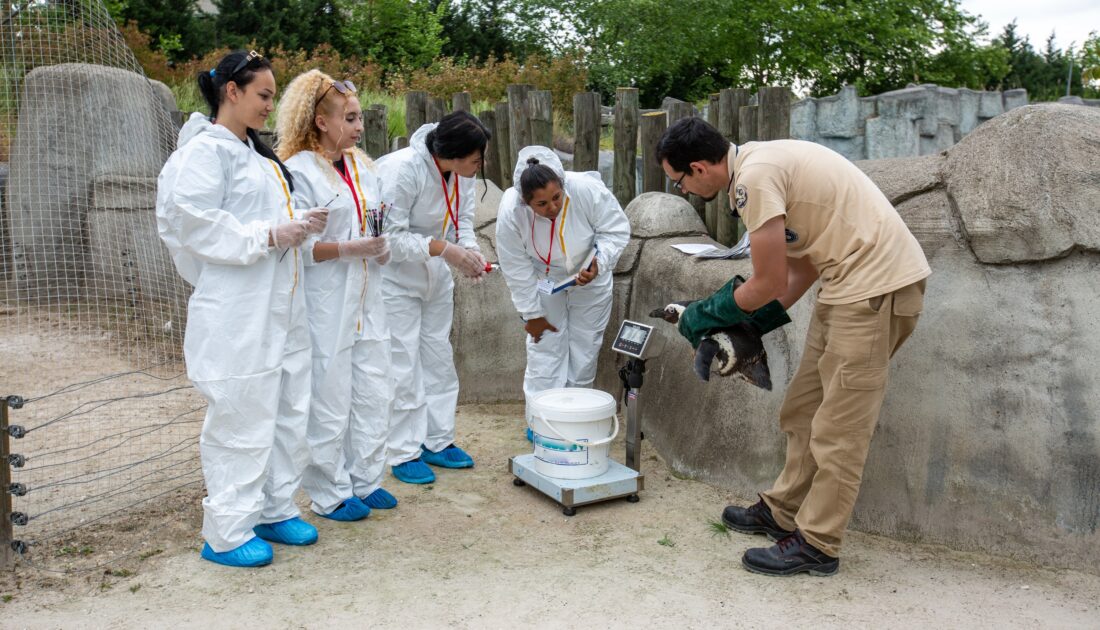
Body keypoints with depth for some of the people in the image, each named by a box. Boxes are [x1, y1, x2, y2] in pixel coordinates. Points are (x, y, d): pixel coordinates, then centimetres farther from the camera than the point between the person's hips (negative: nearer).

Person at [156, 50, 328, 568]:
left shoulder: (255, 152, 18)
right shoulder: (204, 150, -10)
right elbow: (193, 224, -20)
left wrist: (299, 225, 5)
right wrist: (269, 236, -20)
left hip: (280, 306, 9)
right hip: (236, 314, -9)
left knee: (287, 413, 14)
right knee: (240, 419, -2)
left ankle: (275, 510, 29)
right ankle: (226, 534, 11)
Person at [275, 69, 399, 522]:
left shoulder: (361, 164, 13)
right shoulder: (299, 171, -11)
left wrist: (382, 247, 4)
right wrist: (349, 249, -20)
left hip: (366, 301, 8)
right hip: (325, 305, -7)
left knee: (374, 393, 13)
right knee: (329, 400, 1)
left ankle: (365, 480, 28)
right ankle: (330, 494, 17)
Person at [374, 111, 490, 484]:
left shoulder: (462, 173, -6)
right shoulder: (401, 169, -27)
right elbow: (389, 236, -27)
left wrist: (469, 249, -16)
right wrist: (440, 248, -34)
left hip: (436, 278, 8)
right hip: (395, 277, -7)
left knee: (440, 359, 13)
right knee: (404, 367, -4)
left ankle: (438, 442, 26)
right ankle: (404, 454, 10)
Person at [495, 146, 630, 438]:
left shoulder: (587, 189, -35)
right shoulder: (511, 211, -31)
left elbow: (617, 230, -19)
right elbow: (516, 268, -20)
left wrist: (598, 263, -36)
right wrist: (531, 313, -13)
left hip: (589, 277, 1)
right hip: (544, 280, -1)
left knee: (584, 348, 8)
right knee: (545, 348, -2)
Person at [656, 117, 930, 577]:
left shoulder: (754, 177, -19)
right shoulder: (757, 162, 12)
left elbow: (768, 285, -15)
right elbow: (801, 265, 15)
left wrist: (706, 314, 2)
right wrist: (749, 328, 13)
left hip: (877, 284, -10)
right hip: (852, 284, 10)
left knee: (838, 427, -2)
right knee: (803, 410, 16)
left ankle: (815, 545, 9)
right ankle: (782, 512, 29)